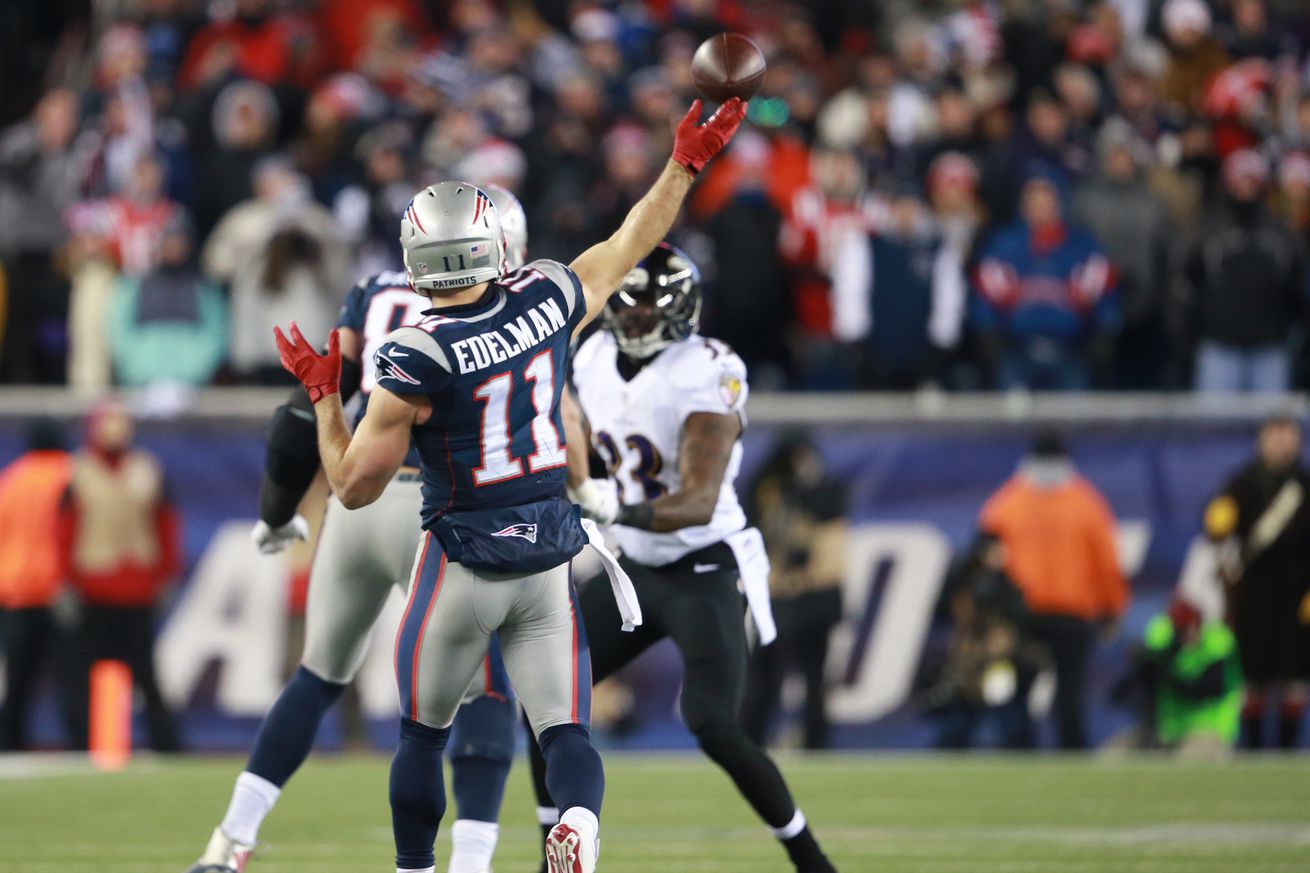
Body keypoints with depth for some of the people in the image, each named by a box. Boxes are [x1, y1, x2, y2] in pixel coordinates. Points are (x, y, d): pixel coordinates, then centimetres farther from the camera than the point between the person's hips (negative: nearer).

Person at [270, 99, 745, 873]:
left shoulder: (415, 359, -17)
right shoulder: (547, 303, -6)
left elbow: (355, 487, -9)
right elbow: (629, 244, 12)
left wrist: (324, 396, 3)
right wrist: (686, 163, 23)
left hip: (464, 562, -3)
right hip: (550, 555, 3)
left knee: (422, 735, 15)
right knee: (566, 728, 2)